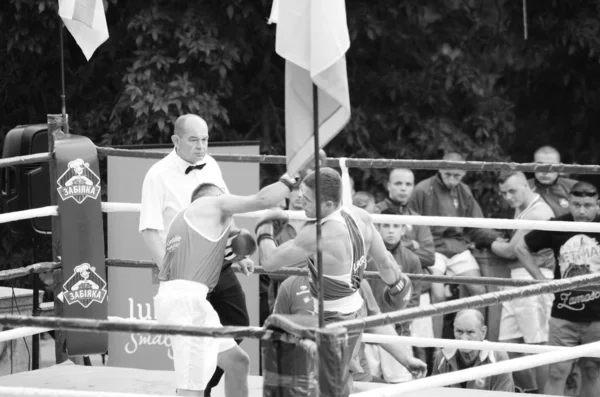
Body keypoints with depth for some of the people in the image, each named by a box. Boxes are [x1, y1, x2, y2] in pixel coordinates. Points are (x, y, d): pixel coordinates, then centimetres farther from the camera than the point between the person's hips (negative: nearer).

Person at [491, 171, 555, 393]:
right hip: (516, 279, 10)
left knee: (537, 346, -7)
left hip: (533, 279, -10)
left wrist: (493, 244, 7)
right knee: (509, 343, 10)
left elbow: (511, 250, -11)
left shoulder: (537, 213, -13)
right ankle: (528, 391, 18)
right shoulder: (521, 209, 19)